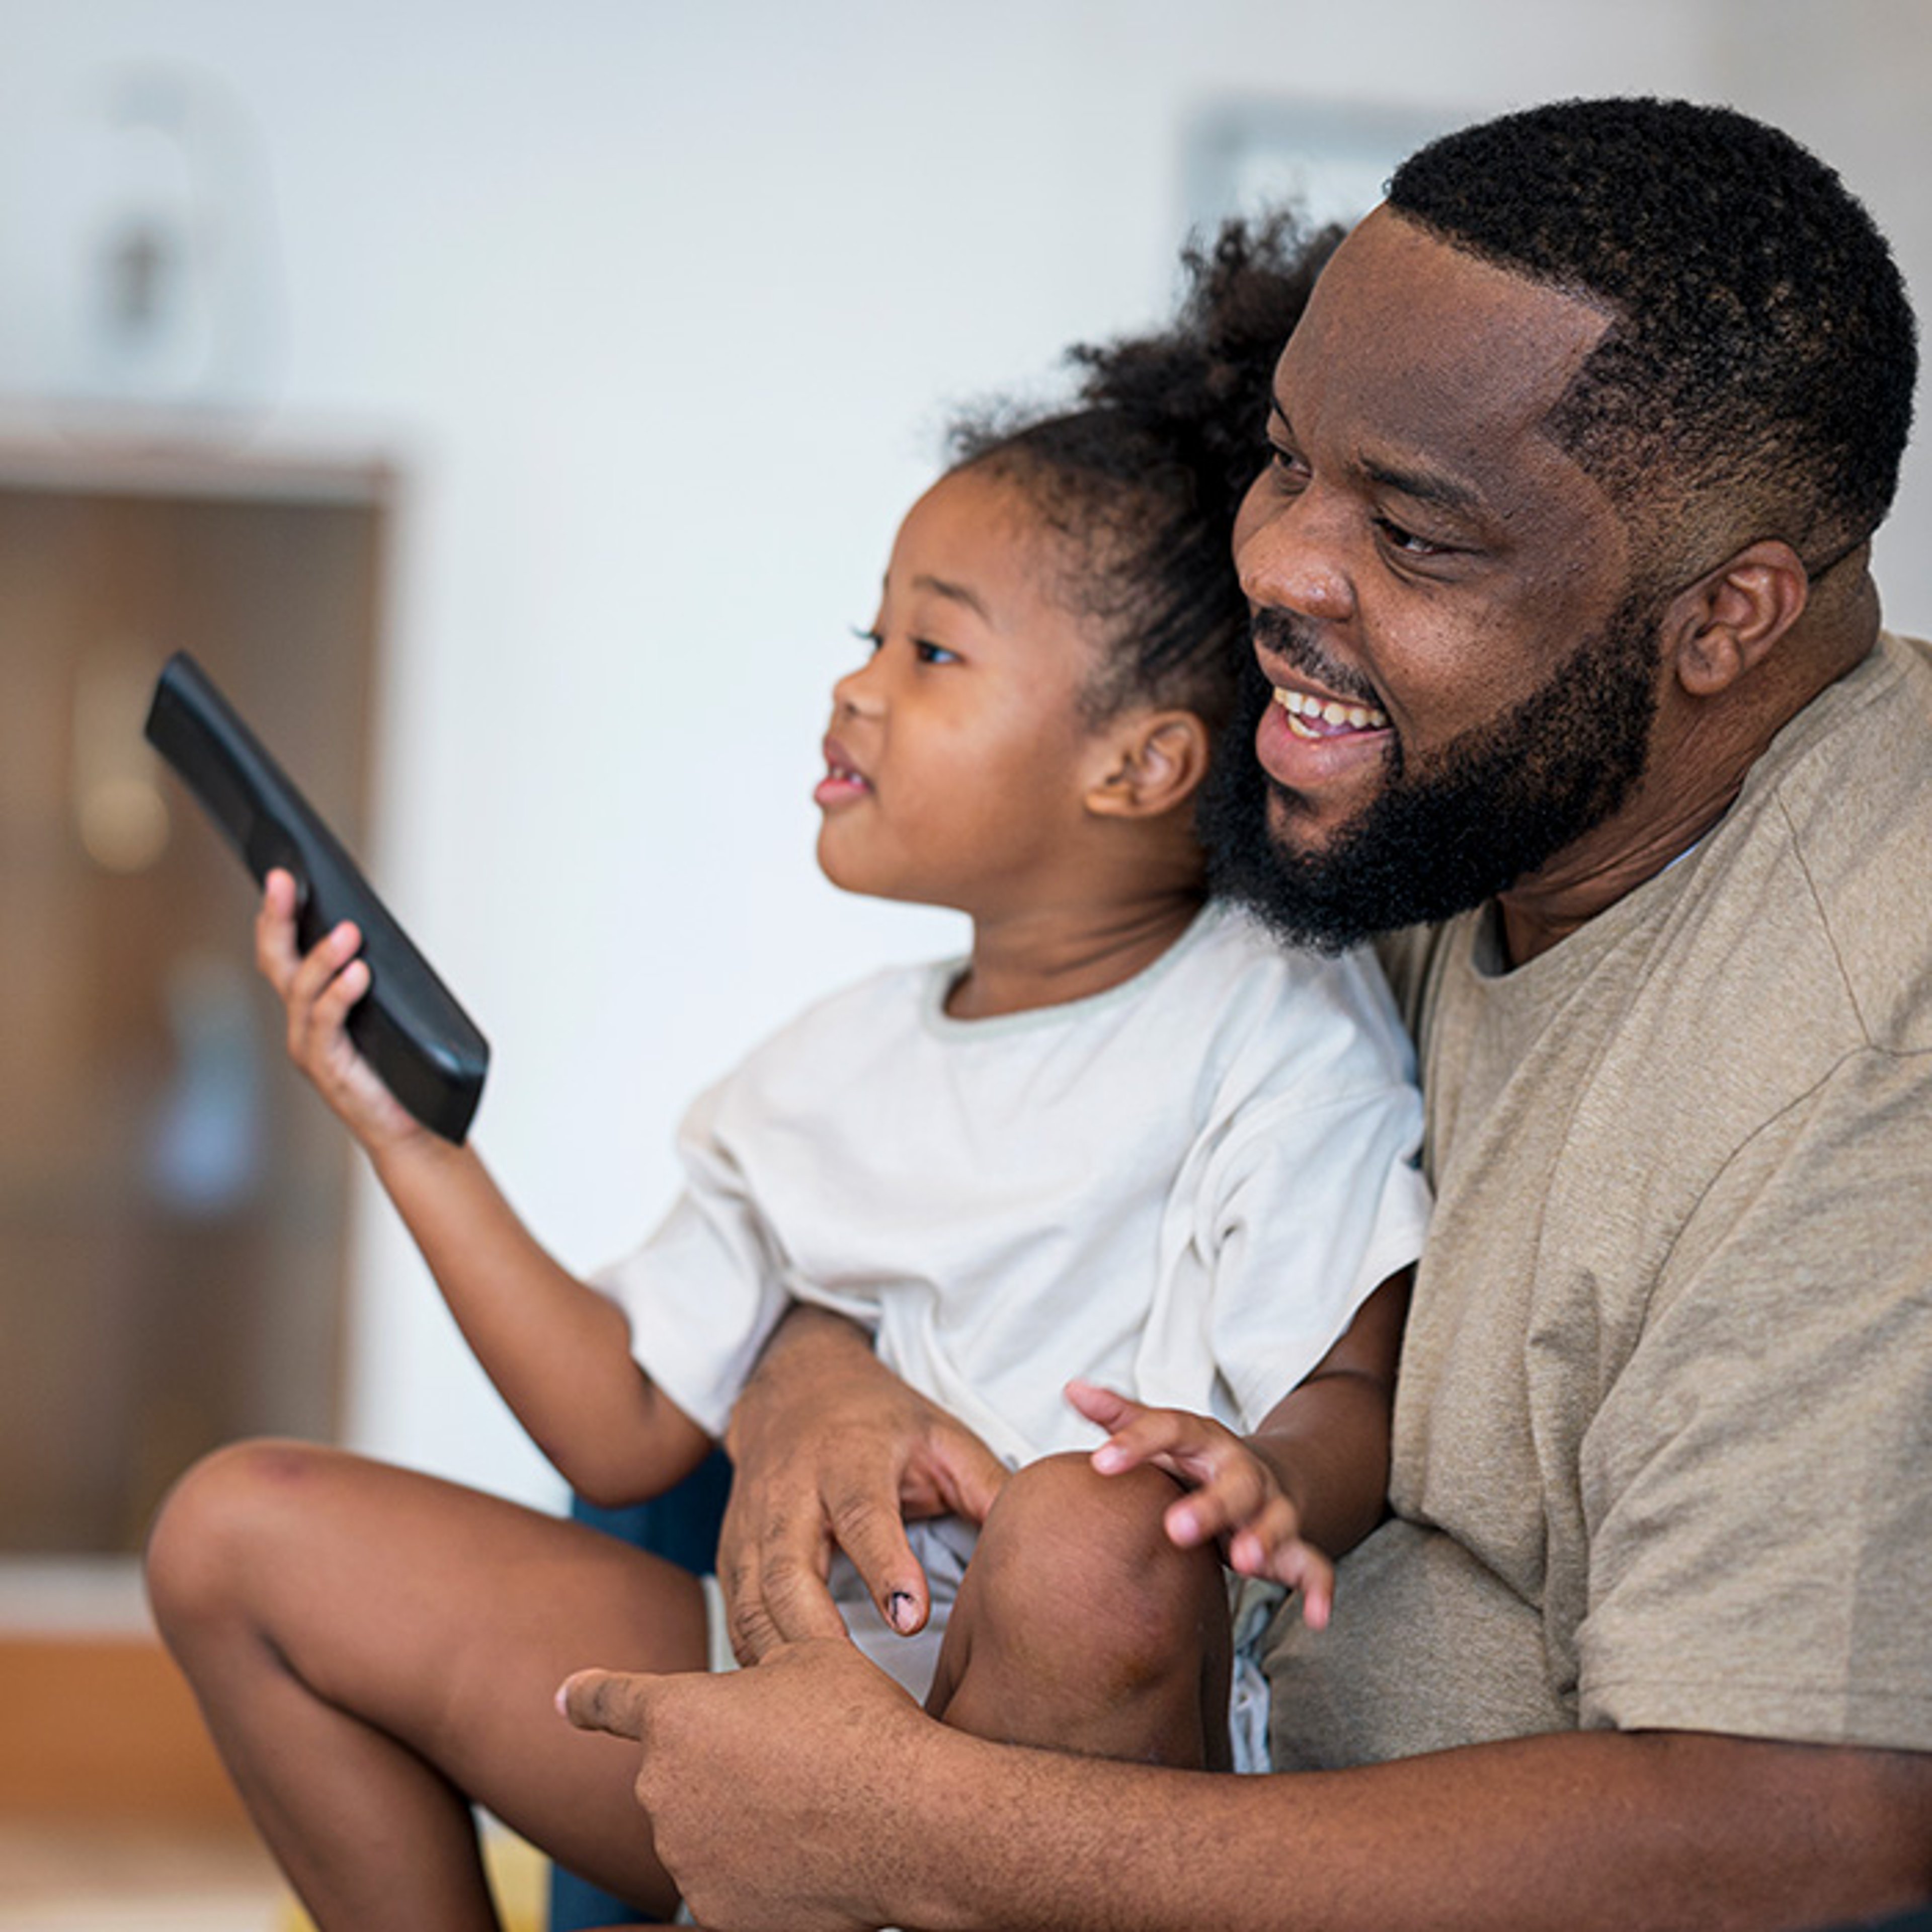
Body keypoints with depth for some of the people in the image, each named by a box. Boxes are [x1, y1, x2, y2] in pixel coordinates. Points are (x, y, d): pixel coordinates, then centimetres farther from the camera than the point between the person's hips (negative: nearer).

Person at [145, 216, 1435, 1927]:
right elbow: (624, 1428, 16)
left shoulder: (1277, 1028, -4)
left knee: (1089, 1537, -42)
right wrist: (413, 1142, 10)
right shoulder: (834, 1070, 16)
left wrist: (1261, 1489, -37)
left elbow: (1358, 1412, -13)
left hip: (1087, 1741, -6)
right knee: (243, 1531, 0)